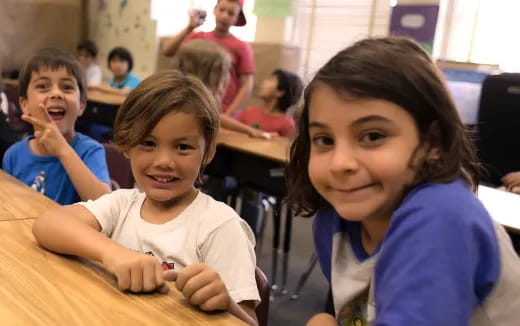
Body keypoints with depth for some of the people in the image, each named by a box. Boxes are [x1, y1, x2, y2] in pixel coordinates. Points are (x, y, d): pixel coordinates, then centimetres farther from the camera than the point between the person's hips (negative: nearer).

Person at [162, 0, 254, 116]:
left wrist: (229, 115, -12)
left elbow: (247, 86, -4)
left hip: (223, 113, -3)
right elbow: (167, 51, -4)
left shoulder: (241, 47, -1)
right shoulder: (198, 37, 8)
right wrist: (190, 27, -13)